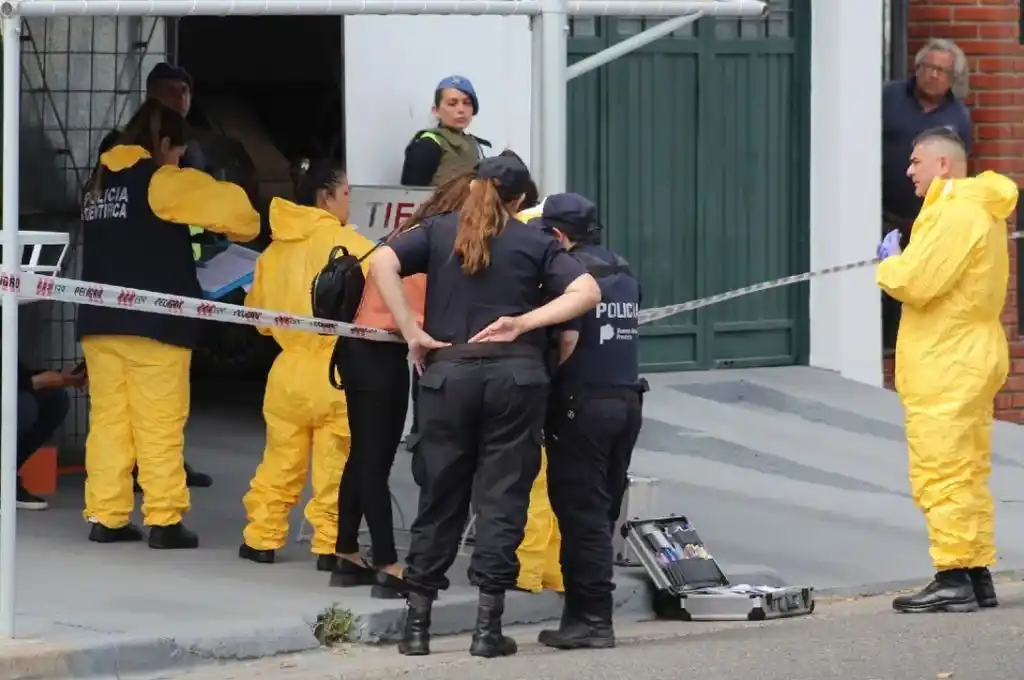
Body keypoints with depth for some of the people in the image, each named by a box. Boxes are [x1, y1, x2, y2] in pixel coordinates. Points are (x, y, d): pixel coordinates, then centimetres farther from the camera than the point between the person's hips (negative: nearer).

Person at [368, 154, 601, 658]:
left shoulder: (439, 231, 10)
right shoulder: (535, 243, 7)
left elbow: (382, 262, -5)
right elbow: (587, 291, -5)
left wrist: (412, 332, -5)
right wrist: (525, 321, -8)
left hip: (448, 372, 1)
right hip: (516, 375, -1)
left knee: (440, 497, 10)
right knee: (502, 498, 2)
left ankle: (417, 622, 11)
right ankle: (488, 626, -2)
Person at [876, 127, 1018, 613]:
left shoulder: (954, 214, -17)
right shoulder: (982, 211, 17)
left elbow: (916, 283, -22)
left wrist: (890, 263, -3)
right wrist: (902, 266, 7)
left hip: (945, 365, -11)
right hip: (970, 359, 11)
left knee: (940, 472, -9)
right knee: (968, 472, 13)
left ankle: (953, 579, -10)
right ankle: (978, 577, 16)